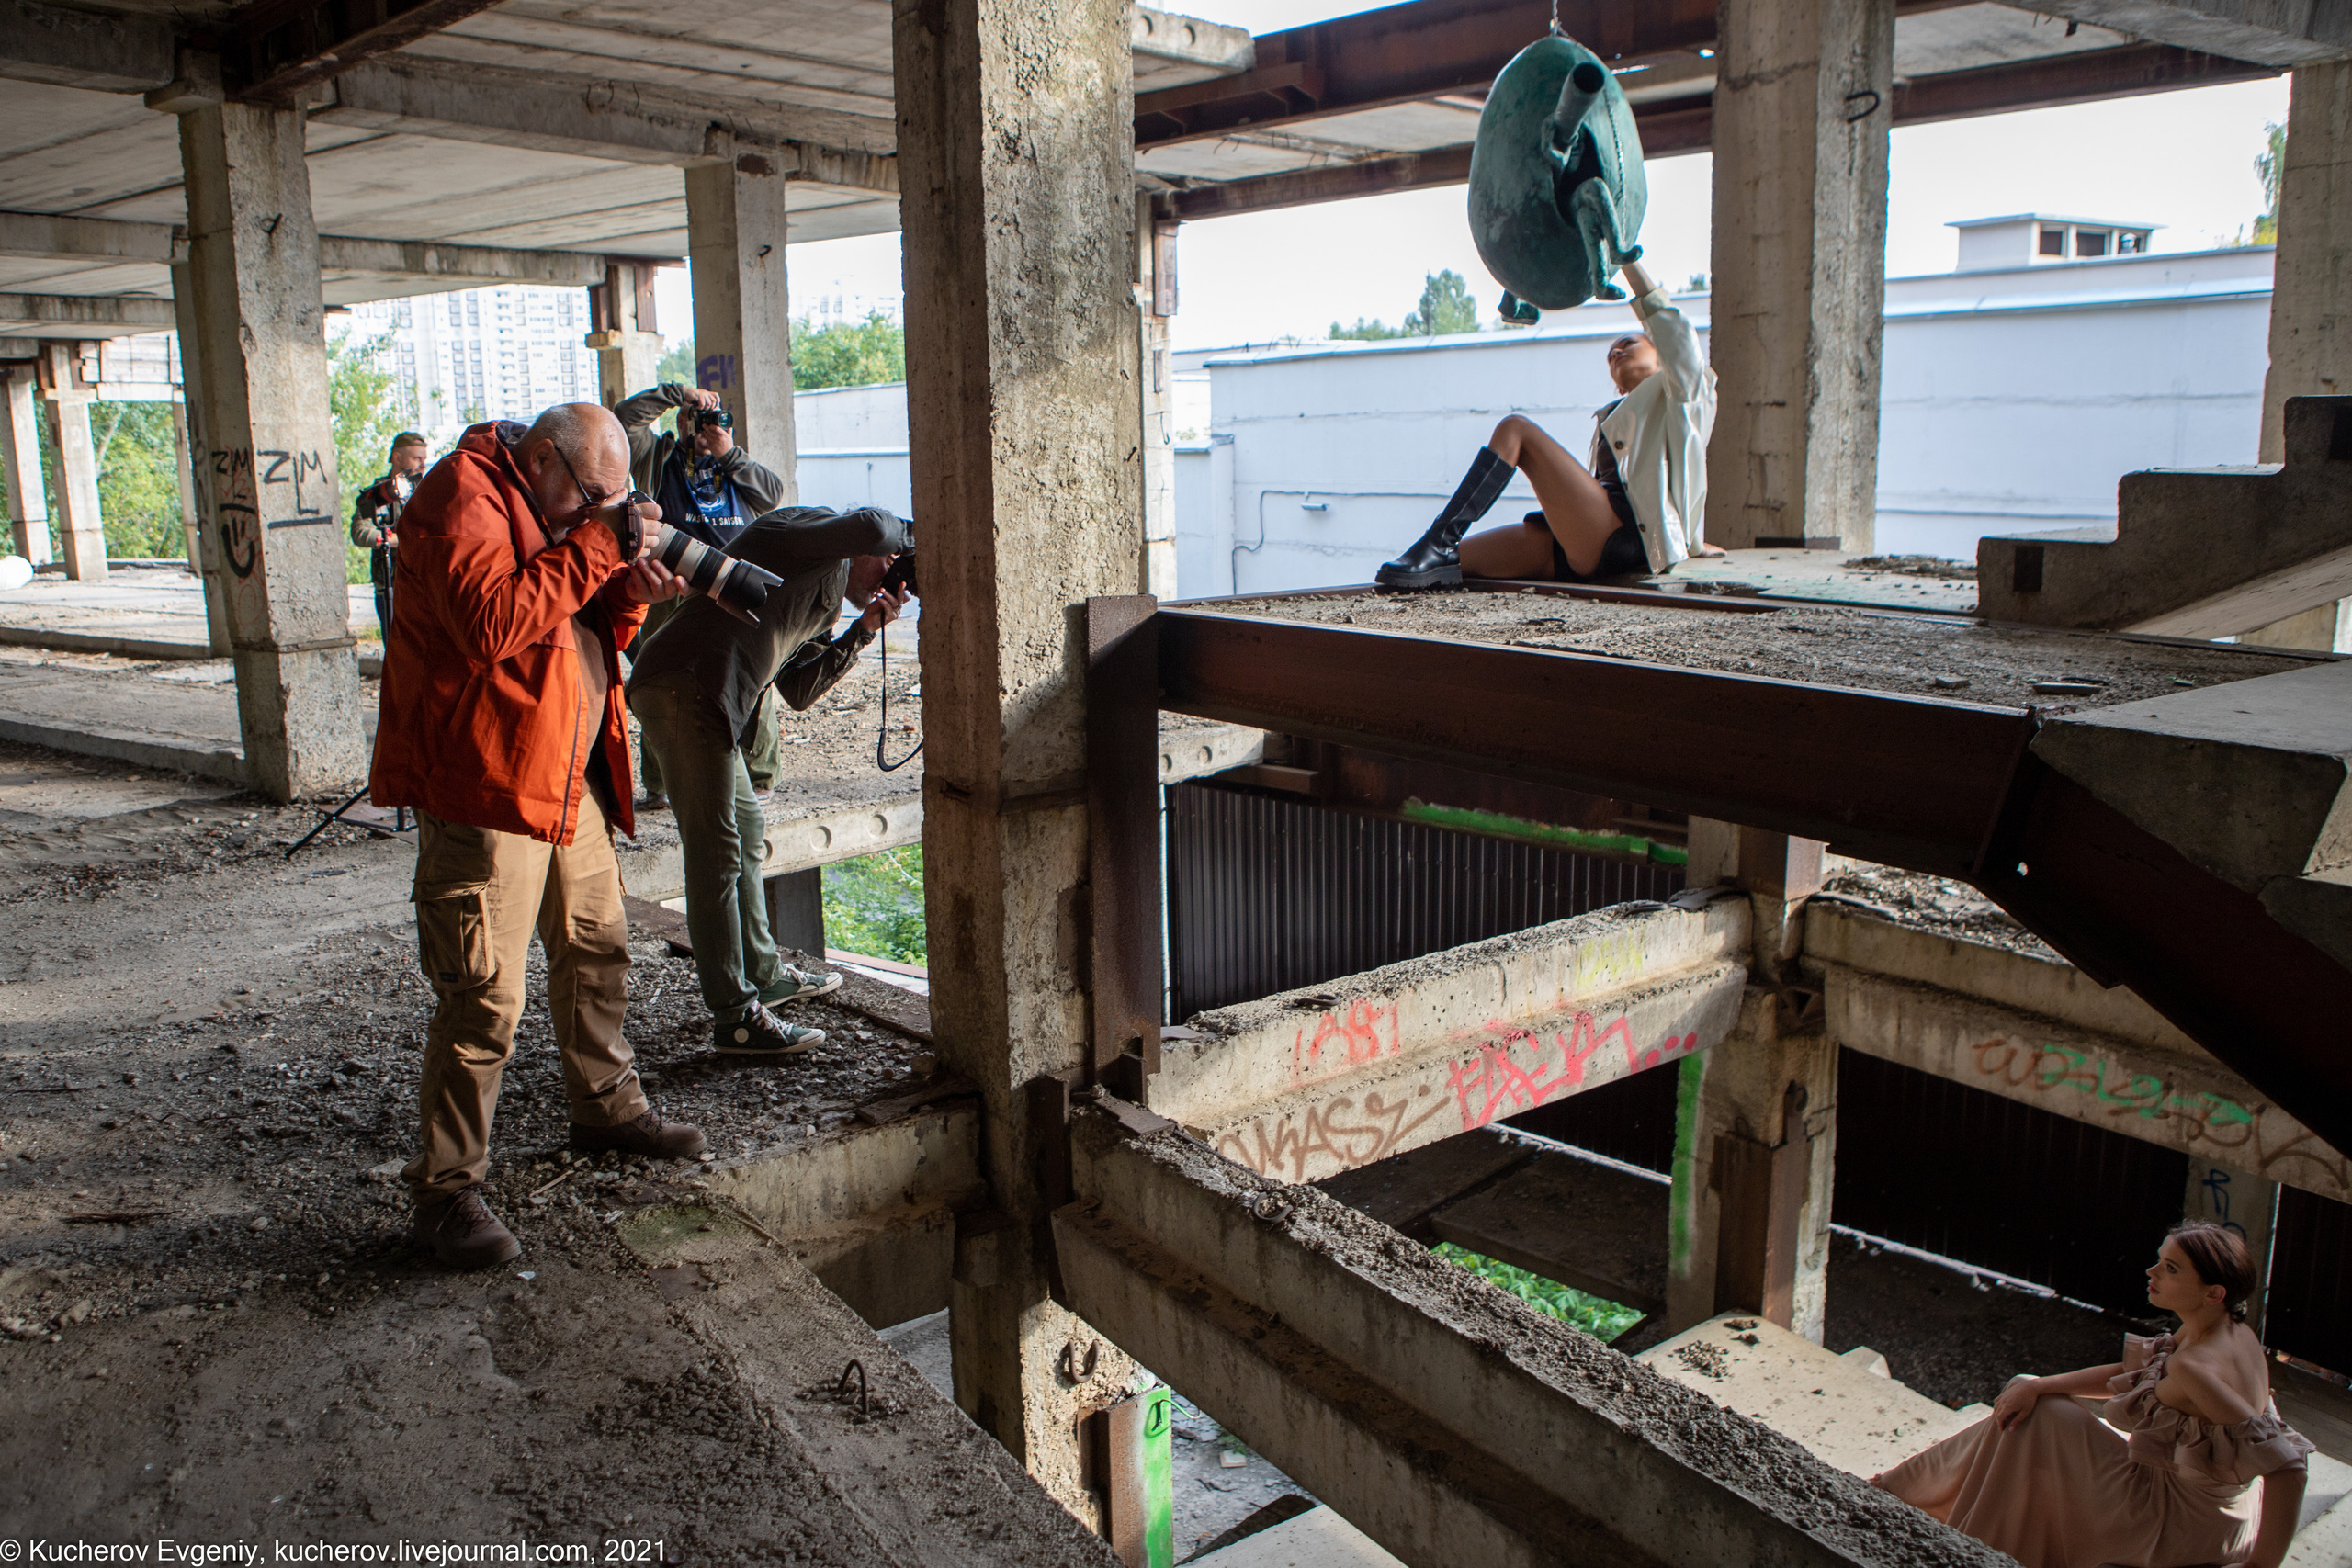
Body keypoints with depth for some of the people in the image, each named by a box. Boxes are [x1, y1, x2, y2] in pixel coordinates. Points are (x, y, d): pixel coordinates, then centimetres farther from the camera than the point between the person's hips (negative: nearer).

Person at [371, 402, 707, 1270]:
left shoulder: (559, 512, 17)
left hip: (568, 779, 10)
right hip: (484, 784, -10)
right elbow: (493, 622, -29)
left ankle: (607, 1107, 38)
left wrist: (627, 593, 0)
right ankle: (445, 1186, 3)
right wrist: (593, 548, -24)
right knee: (484, 995, -9)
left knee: (597, 946, 19)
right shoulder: (463, 496, -13)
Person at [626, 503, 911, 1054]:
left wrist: (863, 632, 16)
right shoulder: (808, 528, 1)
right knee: (717, 852, -9)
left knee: (747, 833, 21)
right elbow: (868, 527, -21)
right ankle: (736, 1017, -6)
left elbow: (798, 690, 21)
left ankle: (764, 973, 35)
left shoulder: (819, 602, 29)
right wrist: (910, 532, 1)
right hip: (685, 689, -11)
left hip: (709, 702, 11)